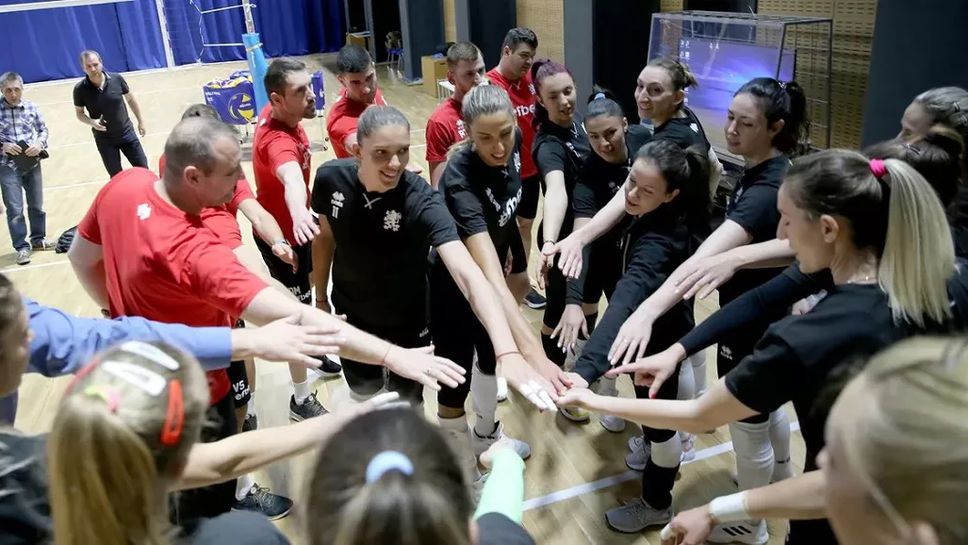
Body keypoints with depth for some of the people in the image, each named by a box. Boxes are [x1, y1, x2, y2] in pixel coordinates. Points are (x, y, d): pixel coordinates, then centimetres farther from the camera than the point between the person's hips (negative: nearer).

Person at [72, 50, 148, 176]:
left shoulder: (117, 79, -13)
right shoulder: (80, 89, -15)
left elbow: (130, 99, 3)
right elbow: (79, 113, -1)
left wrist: (140, 121, 7)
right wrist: (92, 122, -22)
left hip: (126, 133, 1)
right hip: (104, 139, -1)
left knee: (142, 168, 9)